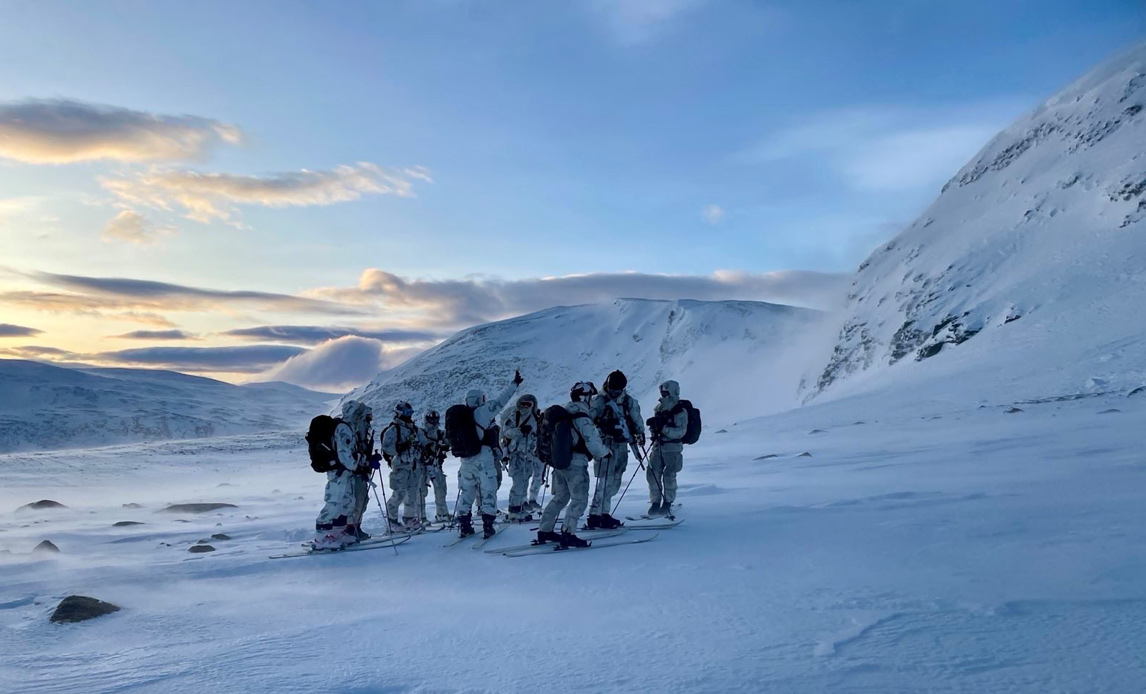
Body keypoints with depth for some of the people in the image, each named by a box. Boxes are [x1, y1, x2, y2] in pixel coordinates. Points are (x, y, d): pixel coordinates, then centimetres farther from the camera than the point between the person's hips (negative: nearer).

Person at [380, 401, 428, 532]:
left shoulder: (414, 429, 15)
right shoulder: (393, 430, -7)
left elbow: (423, 443, 22)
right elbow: (386, 447, -16)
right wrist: (401, 447, -25)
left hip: (414, 465, 7)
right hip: (400, 466, -7)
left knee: (413, 493, 10)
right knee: (399, 494, -9)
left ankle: (409, 519, 21)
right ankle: (392, 521, 2)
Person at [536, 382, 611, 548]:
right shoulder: (582, 418, -16)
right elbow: (593, 444, -18)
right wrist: (607, 452, -1)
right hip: (576, 465, -9)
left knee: (560, 497, 18)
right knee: (579, 500, -2)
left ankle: (545, 531, 20)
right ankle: (568, 534, -8)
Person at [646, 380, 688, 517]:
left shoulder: (680, 412, -10)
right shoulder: (660, 408, 9)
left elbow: (680, 432, -18)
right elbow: (653, 427, 16)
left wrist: (663, 428, -28)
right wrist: (653, 425, -8)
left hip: (672, 448, -6)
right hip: (658, 445, 6)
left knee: (669, 475, -5)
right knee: (652, 473, -1)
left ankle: (667, 503, 11)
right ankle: (655, 502, 9)